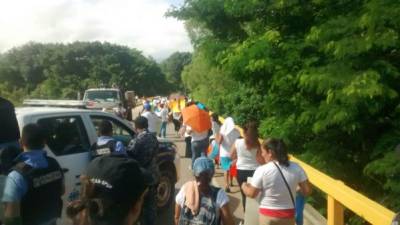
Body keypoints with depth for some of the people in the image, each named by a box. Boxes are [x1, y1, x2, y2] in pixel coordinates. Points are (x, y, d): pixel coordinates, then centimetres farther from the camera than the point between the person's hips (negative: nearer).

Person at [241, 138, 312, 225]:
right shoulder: (296, 168, -6)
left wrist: (244, 186, 13)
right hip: (288, 214, 3)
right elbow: (307, 191, -3)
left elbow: (252, 194, -8)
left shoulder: (262, 170, -16)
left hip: (268, 215, -3)